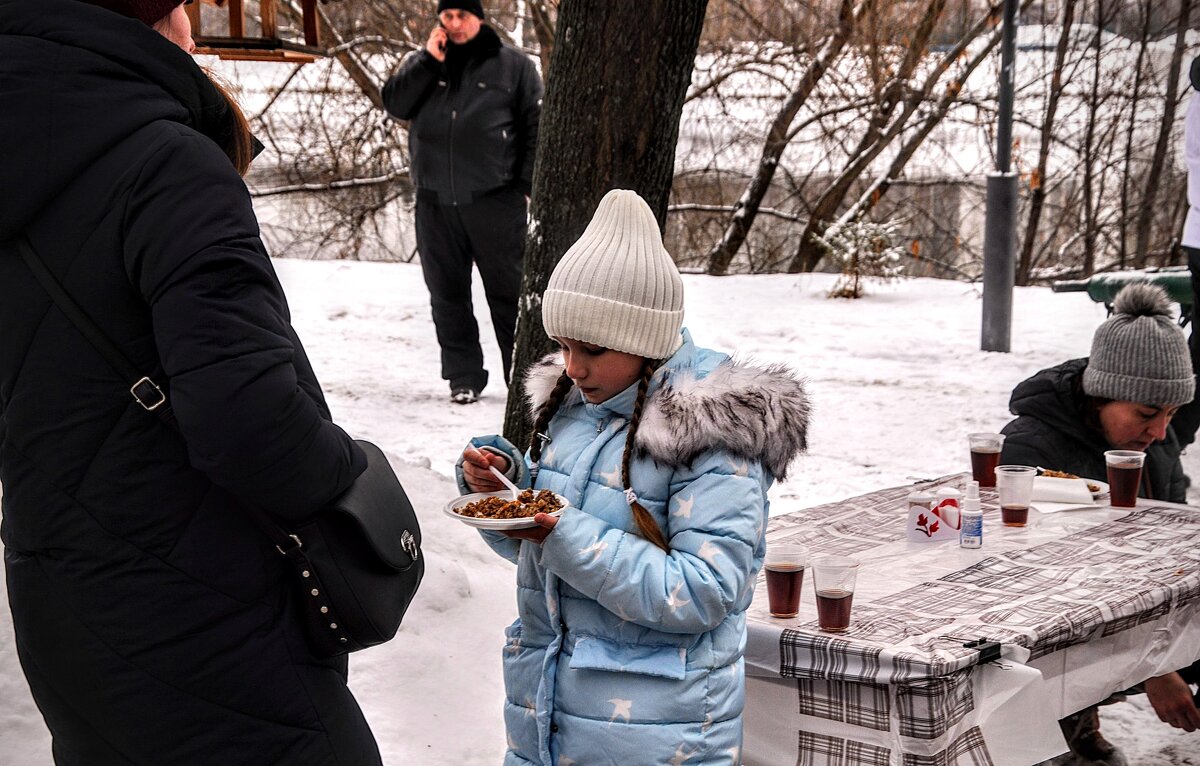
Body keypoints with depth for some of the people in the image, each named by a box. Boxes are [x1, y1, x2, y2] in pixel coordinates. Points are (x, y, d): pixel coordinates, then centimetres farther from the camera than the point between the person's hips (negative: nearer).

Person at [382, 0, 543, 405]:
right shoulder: (422, 63, 13)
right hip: (435, 202, 3)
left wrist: (528, 185, -4)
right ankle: (463, 377, 15)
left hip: (495, 200, -3)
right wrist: (429, 61, -9)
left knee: (508, 291, 0)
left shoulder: (513, 64, 4)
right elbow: (395, 104, -2)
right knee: (448, 292, 7)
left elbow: (536, 127, 3)